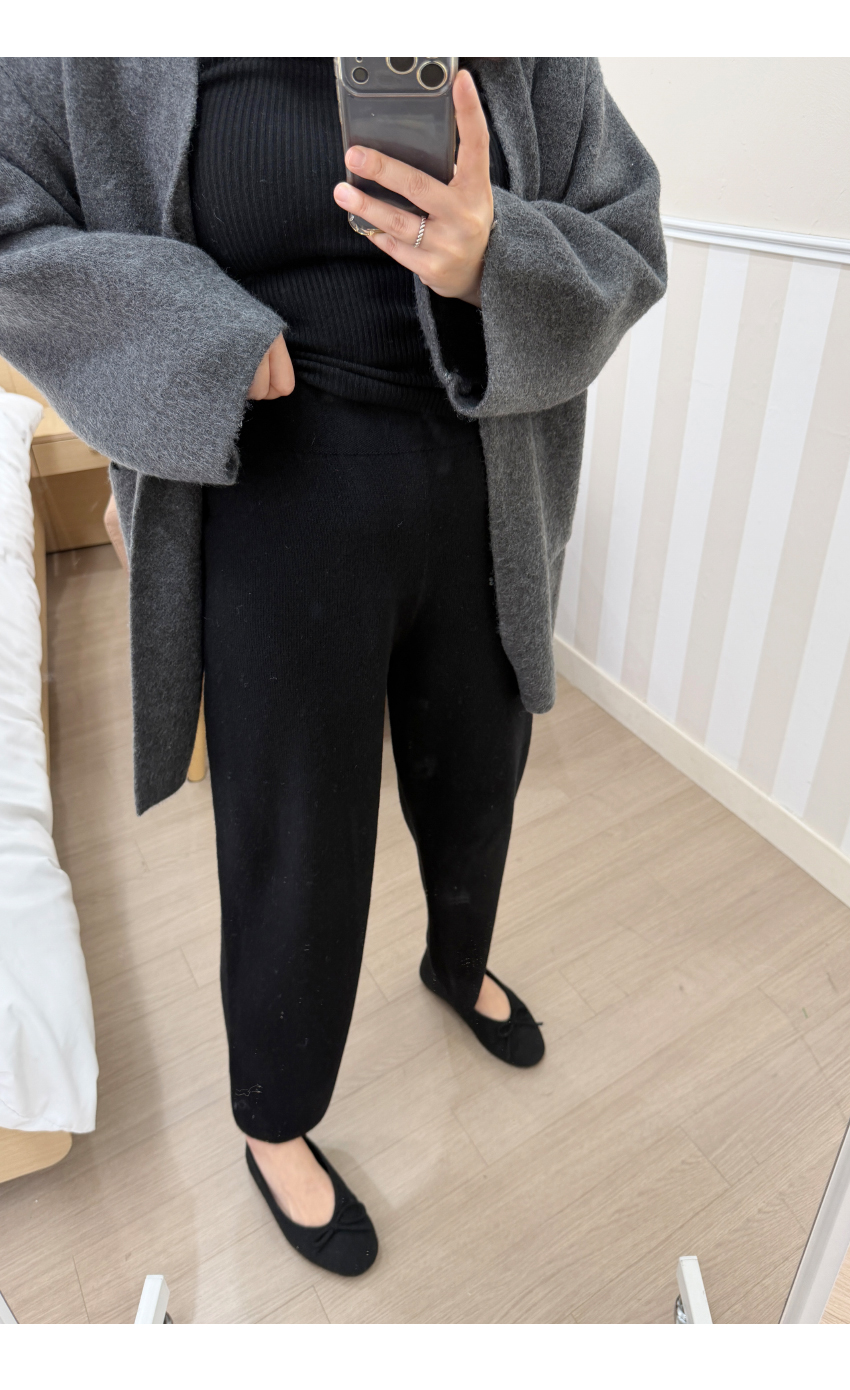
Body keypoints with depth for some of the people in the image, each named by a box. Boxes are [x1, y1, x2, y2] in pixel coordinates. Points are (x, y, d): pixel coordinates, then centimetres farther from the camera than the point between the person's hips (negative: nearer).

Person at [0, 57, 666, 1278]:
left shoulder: (532, 58, 2)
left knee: (475, 783, 22)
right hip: (278, 520, -3)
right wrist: (198, 337, -18)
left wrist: (494, 262, -23)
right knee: (296, 843, 9)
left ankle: (459, 965, 58)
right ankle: (276, 1120, 40)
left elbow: (626, 248, 0)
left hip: (481, 515, 4)